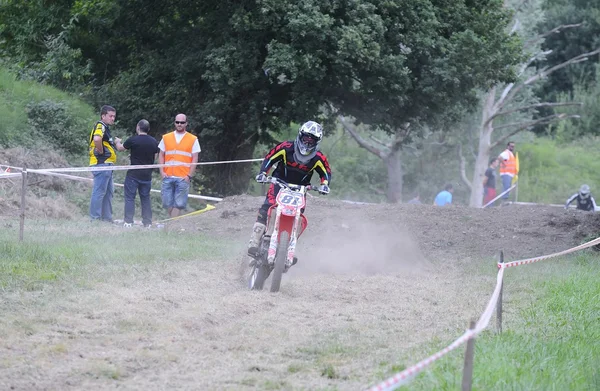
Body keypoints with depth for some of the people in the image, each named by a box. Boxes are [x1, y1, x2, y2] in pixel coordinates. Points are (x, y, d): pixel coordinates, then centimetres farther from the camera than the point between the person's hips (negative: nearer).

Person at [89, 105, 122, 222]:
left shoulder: (106, 128, 21)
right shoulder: (100, 126, -12)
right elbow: (97, 139, -33)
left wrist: (115, 142, 14)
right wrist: (101, 151, -19)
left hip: (106, 164, 11)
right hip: (101, 163, -11)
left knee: (108, 192, 15)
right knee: (99, 191, -9)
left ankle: (107, 218, 21)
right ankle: (95, 218, -8)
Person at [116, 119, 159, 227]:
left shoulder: (132, 140, -12)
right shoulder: (154, 142, 3)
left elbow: (120, 148, 4)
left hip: (133, 174, -5)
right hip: (147, 174, 5)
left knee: (130, 197, 1)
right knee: (145, 198, 12)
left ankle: (128, 221, -4)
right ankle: (148, 222, 10)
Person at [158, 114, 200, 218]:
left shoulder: (193, 139, 6)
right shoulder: (166, 138, 13)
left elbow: (195, 159, 3)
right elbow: (161, 155, 14)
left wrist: (189, 175, -6)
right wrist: (162, 171, 1)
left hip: (183, 178, -2)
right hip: (168, 177, 2)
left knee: (178, 204, -7)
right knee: (167, 202, 1)